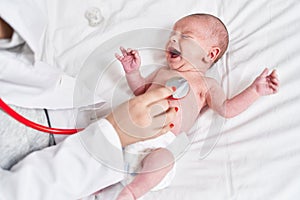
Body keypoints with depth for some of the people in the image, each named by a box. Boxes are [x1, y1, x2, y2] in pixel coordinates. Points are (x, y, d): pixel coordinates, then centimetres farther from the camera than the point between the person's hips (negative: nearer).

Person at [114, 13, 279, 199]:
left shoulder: (206, 84, 13)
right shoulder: (163, 72, 27)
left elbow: (227, 109, 3)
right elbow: (140, 89, 36)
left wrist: (255, 90, -4)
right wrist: (133, 71, 17)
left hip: (158, 138, -5)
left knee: (163, 158, -36)